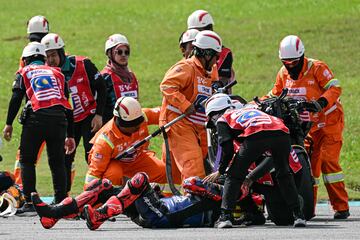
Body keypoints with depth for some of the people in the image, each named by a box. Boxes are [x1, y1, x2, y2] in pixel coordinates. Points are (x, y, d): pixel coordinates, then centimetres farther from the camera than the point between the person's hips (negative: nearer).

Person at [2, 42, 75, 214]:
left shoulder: (24, 73, 18)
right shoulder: (57, 73, 26)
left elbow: (16, 98, 2)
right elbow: (67, 105, 22)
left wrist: (9, 124, 2)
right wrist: (70, 135, 25)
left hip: (36, 118, -3)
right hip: (59, 119, 3)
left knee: (27, 160, 8)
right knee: (57, 163, 10)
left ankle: (30, 202, 0)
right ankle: (61, 202, 5)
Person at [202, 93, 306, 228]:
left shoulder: (222, 120, 27)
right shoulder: (248, 110, 44)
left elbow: (227, 149, 12)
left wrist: (220, 172, 26)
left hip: (256, 136, -5)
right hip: (281, 133, 5)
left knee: (234, 175, 10)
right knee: (284, 175, 24)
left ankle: (225, 216, 1)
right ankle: (298, 215, 17)